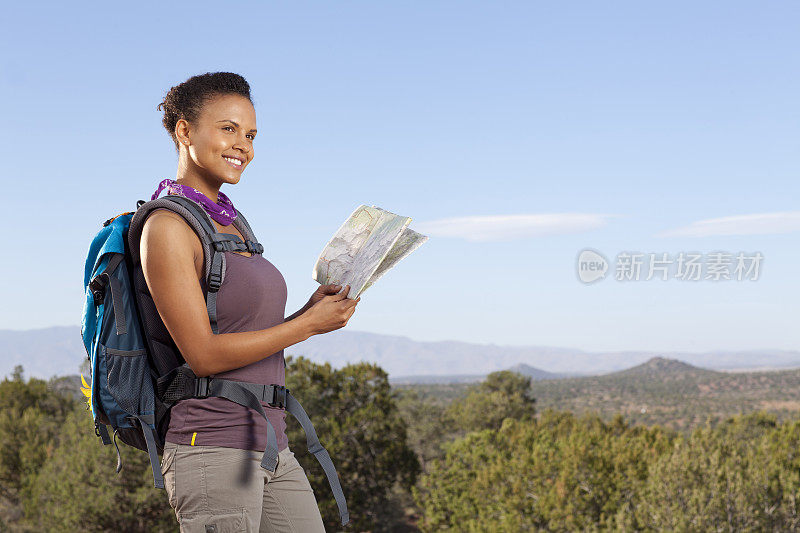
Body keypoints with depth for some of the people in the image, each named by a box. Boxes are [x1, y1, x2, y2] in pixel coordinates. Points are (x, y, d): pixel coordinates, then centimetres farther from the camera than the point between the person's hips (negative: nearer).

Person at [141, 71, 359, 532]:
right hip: (213, 454, -8)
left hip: (270, 448, 8)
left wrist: (313, 308, 2)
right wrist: (309, 324, -11)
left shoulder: (228, 222, 15)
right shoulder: (167, 227, -10)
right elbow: (204, 354, -16)